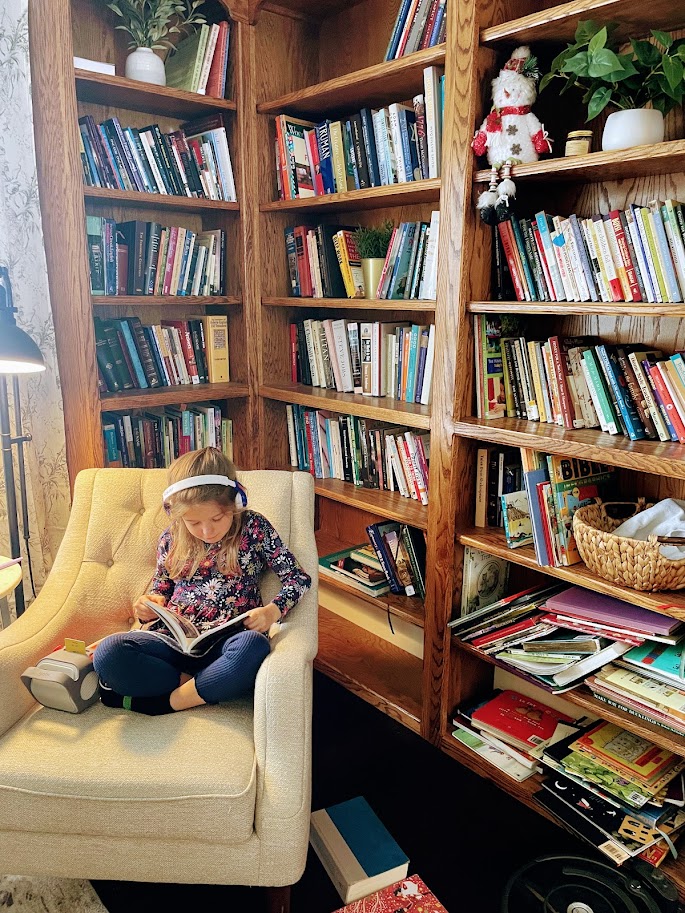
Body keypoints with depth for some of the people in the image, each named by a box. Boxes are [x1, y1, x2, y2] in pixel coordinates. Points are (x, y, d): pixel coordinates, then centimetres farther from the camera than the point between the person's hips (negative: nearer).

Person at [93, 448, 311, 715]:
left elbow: (299, 578, -1)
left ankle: (161, 700, -19)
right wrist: (149, 607, -3)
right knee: (107, 653, -26)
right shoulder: (171, 539, 7)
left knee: (253, 647, -40)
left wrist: (273, 611, -20)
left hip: (227, 642, -2)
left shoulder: (254, 528, -1)